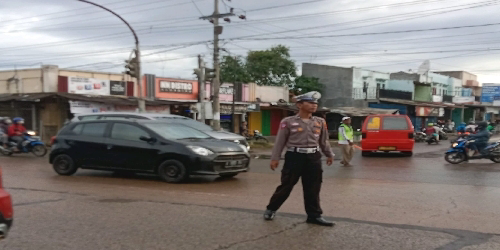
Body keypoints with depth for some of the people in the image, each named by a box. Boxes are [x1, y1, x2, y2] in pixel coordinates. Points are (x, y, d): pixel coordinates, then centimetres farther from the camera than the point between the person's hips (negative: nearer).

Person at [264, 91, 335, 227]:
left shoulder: (320, 122, 9)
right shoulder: (288, 122, -3)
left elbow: (324, 141, 20)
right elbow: (280, 141, -1)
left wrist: (329, 154, 25)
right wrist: (275, 158, -4)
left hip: (313, 158, 4)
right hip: (294, 156, -3)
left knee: (313, 189, 6)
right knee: (286, 186, 3)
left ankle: (314, 215, 16)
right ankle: (271, 209, 22)